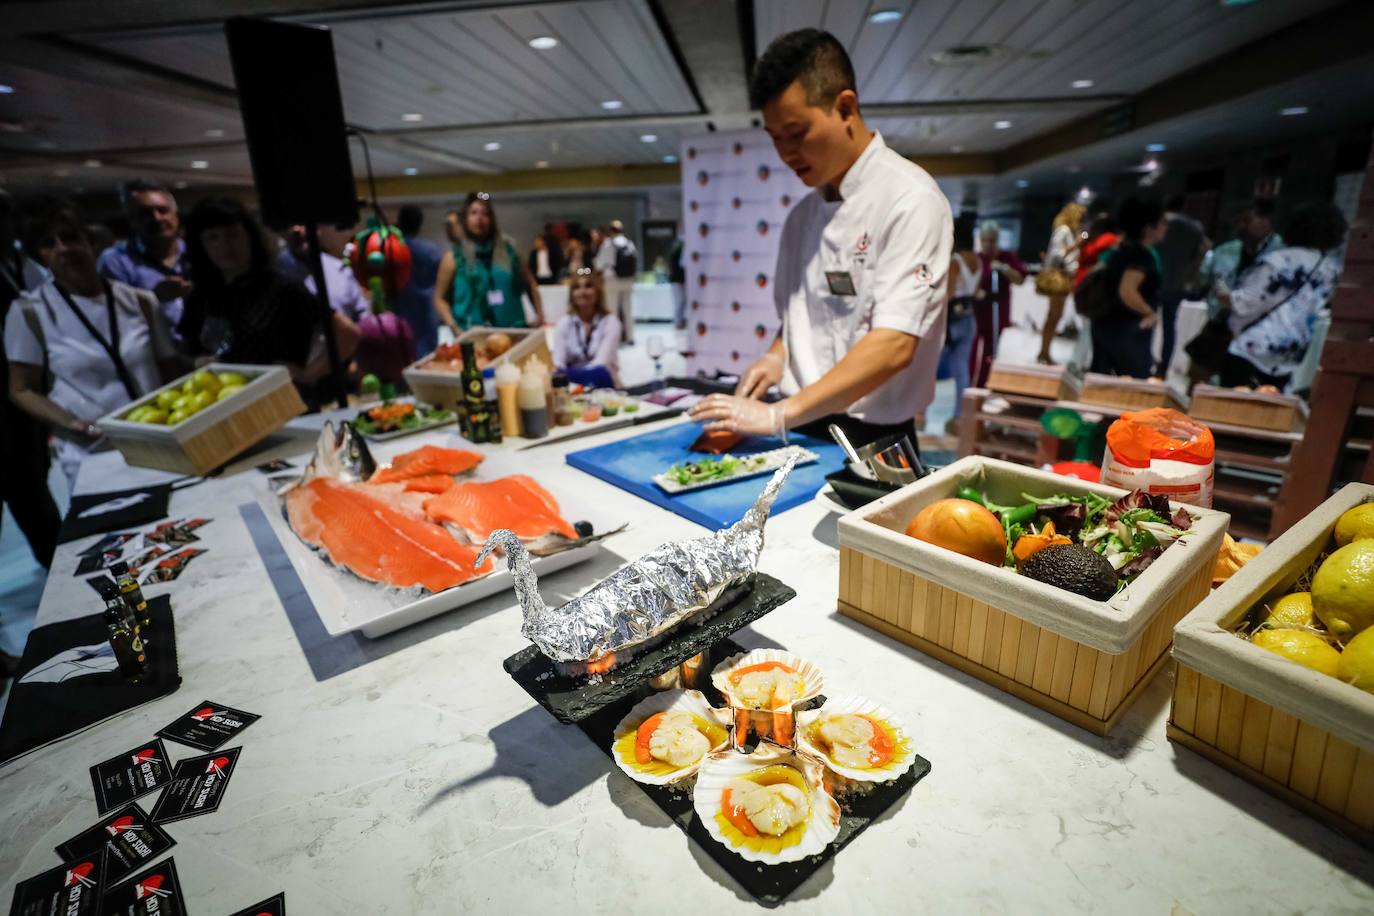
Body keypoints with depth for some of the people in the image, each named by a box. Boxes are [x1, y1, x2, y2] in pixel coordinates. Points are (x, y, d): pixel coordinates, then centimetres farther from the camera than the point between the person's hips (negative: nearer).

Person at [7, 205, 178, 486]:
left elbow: (170, 373, 8)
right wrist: (68, 424, -16)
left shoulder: (140, 301, 4)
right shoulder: (30, 313, -1)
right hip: (92, 458, -2)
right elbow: (22, 390, 2)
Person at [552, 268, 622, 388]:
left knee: (598, 373, -38)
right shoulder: (564, 323, 7)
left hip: (602, 384, -1)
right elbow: (558, 363, -6)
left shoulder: (610, 322, -1)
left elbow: (601, 363, -16)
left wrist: (569, 374, -31)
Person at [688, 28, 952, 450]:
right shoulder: (803, 213, 7)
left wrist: (777, 415, -25)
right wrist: (778, 354, -2)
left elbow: (894, 346, -22)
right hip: (800, 431, 6)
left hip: (868, 441, -5)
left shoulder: (908, 198, -13)